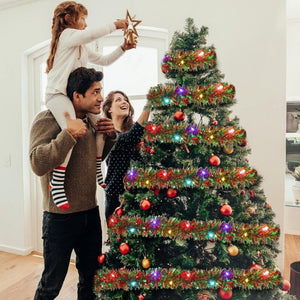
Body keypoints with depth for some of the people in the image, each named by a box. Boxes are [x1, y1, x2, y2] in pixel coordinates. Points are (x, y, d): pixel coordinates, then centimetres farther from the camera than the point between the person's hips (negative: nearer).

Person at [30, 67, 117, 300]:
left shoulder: (90, 121, 7)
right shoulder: (49, 119, -14)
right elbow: (38, 164, -26)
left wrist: (111, 136, 2)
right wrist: (69, 134, -29)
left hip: (90, 212, 7)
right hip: (61, 217, -6)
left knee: (91, 279, 22)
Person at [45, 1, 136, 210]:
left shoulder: (82, 47, 26)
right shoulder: (67, 34, -1)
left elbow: (103, 60, 27)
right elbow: (93, 34, -18)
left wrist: (123, 48, 18)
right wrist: (114, 25, -4)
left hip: (74, 94, 10)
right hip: (57, 93, -10)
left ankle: (97, 171, 14)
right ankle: (57, 184, -26)